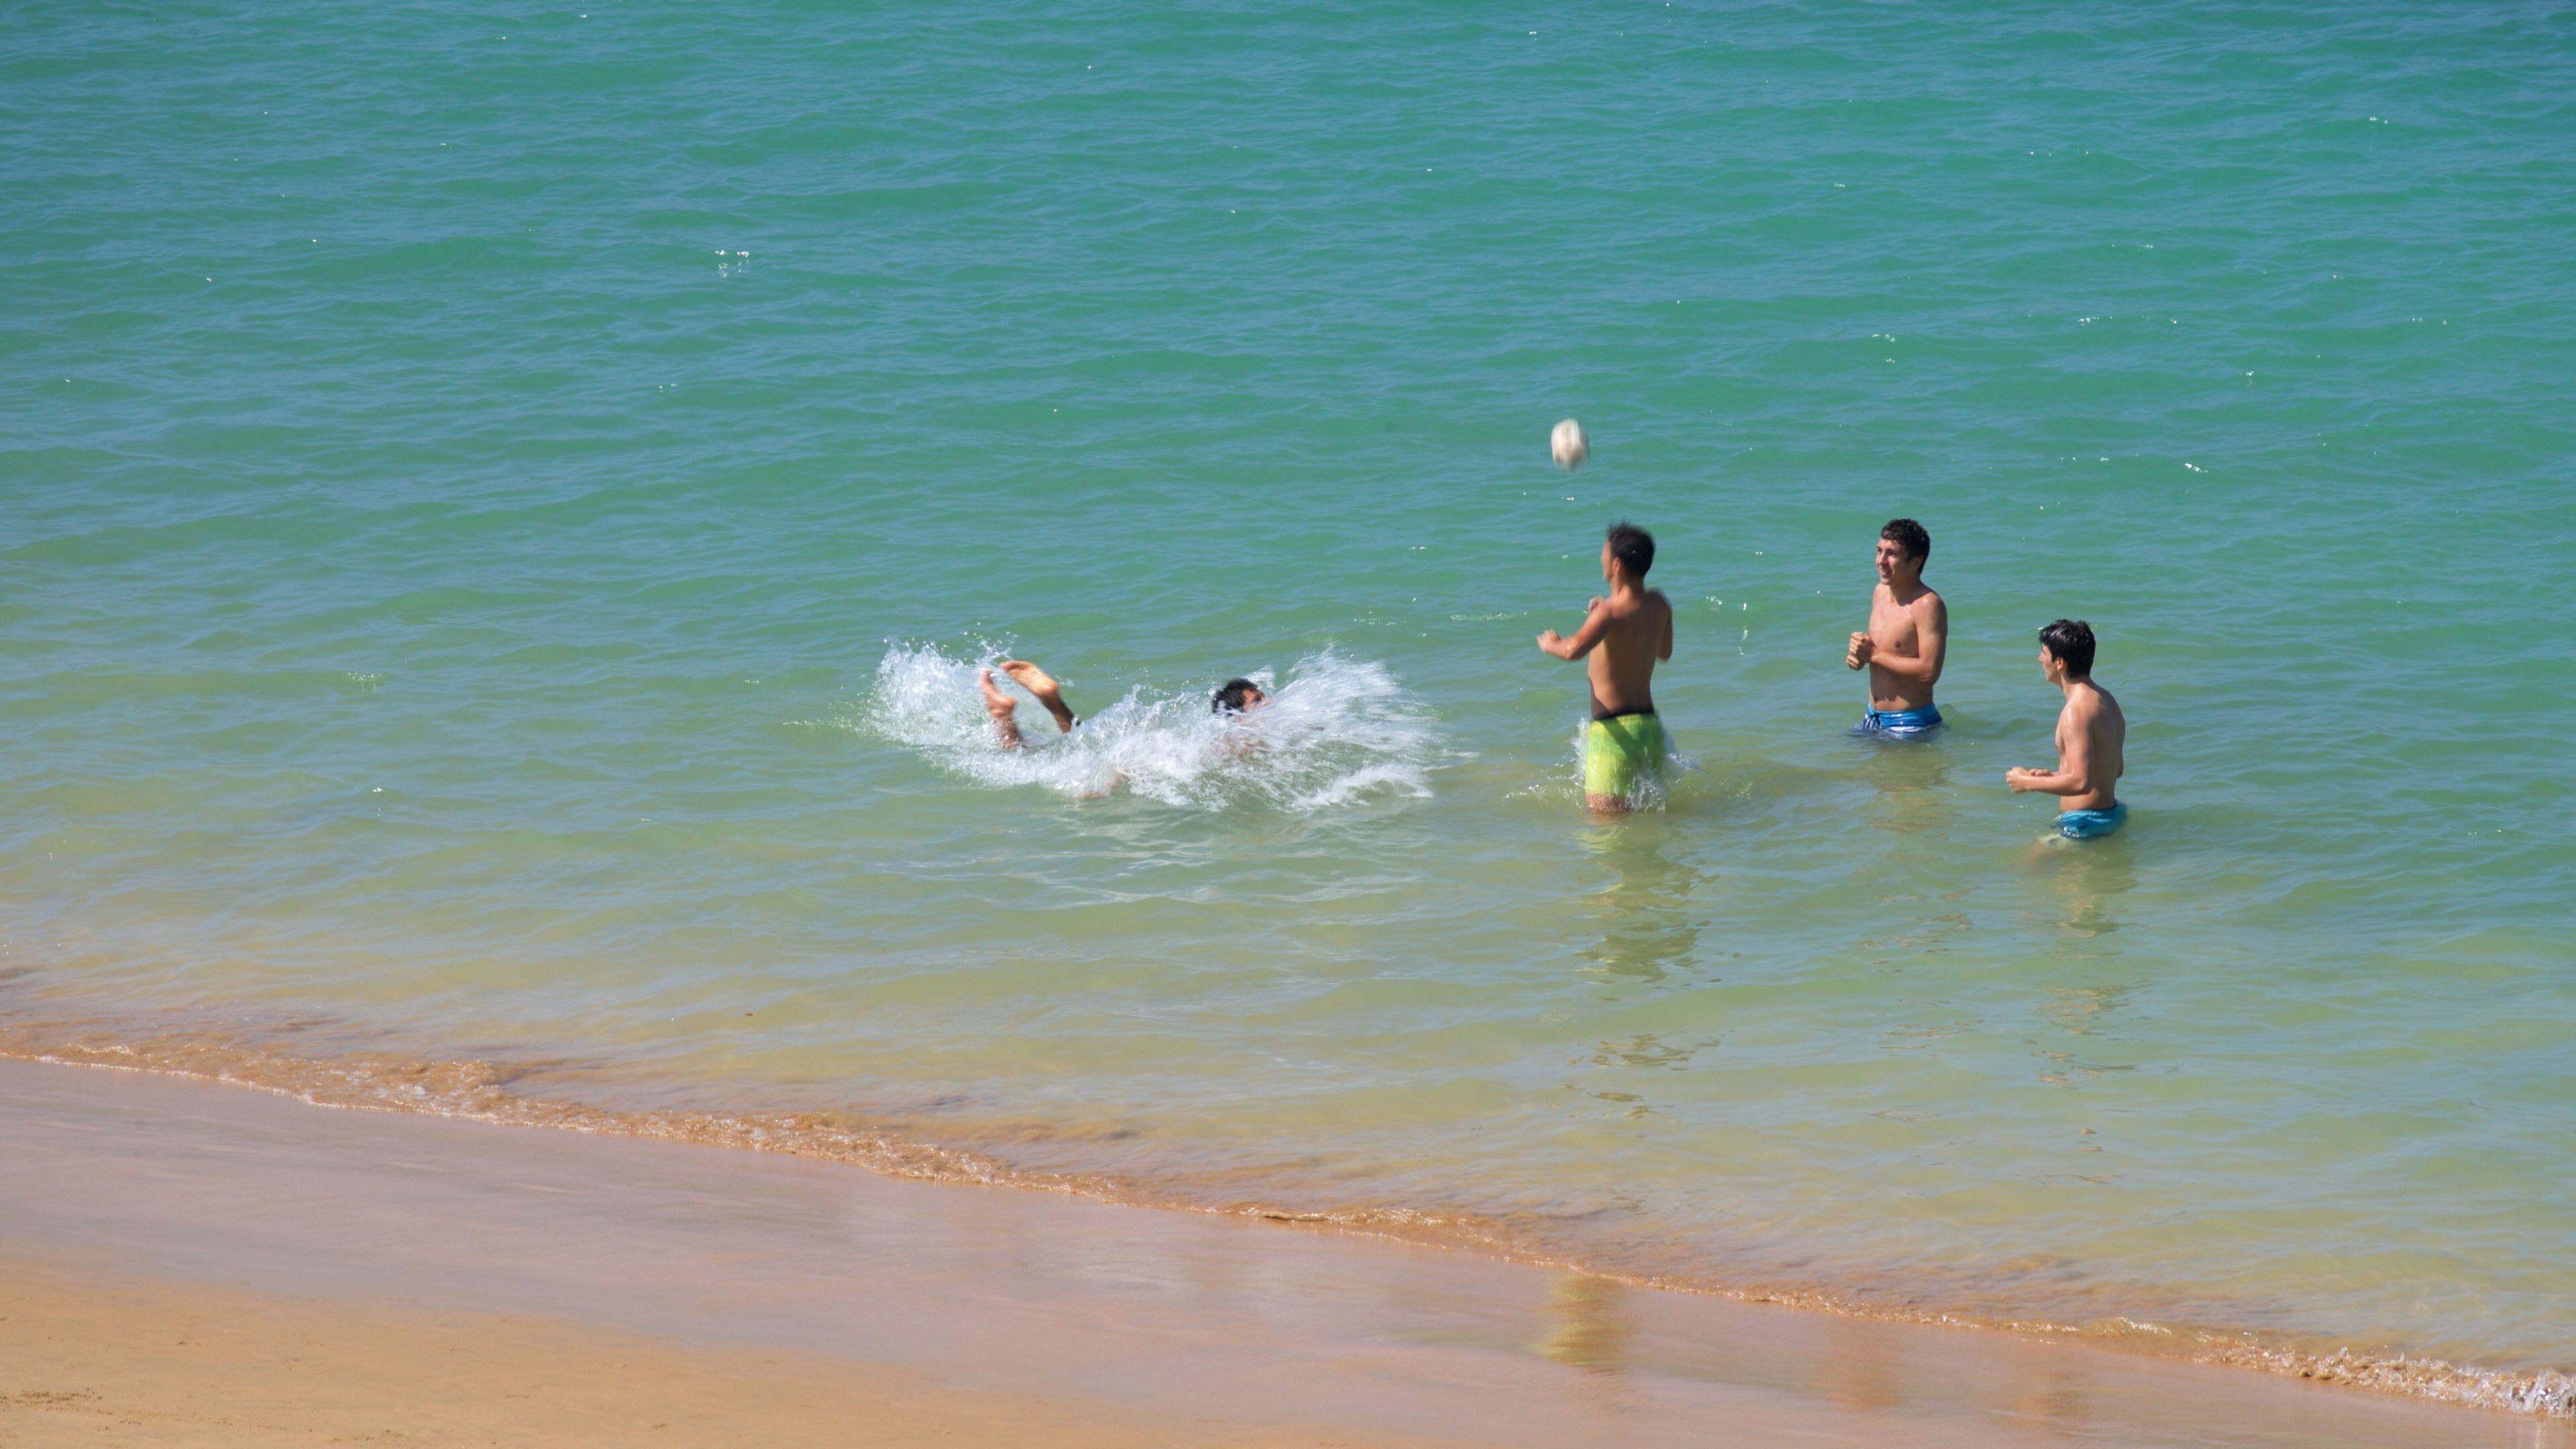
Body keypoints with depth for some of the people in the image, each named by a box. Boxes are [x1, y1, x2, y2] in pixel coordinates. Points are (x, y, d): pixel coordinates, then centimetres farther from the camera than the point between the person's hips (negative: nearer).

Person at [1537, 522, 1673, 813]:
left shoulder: (1611, 612, -18)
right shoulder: (1659, 604, 5)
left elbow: (1573, 650, -35)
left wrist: (1551, 644, -12)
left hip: (1616, 731, -8)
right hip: (1650, 725, 8)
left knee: (1607, 813, -11)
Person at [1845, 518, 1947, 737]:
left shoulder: (1928, 606, -18)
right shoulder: (1880, 592, 8)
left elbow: (1929, 672, -26)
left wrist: (1874, 654, -18)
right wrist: (1857, 655, -1)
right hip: (1873, 719, 8)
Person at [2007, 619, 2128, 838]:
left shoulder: (2076, 712, -20)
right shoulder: (2106, 700, 12)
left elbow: (2081, 783, -26)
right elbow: (2117, 769, 22)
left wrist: (2027, 783, -12)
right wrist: (2053, 776, 20)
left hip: (2083, 823, -10)